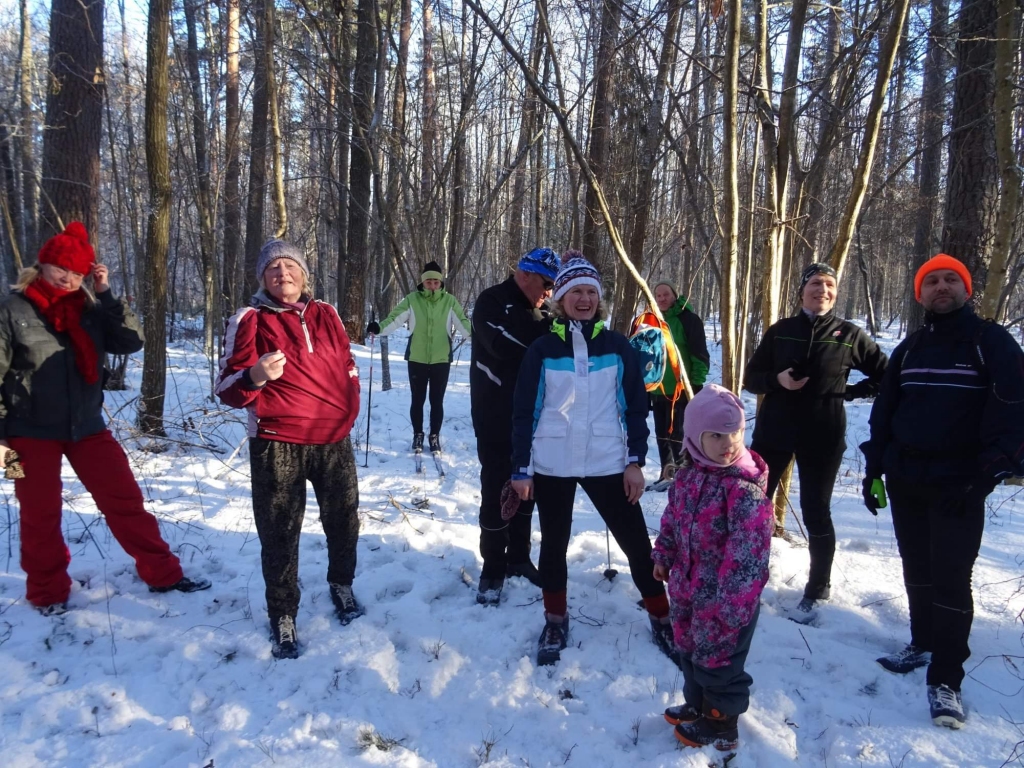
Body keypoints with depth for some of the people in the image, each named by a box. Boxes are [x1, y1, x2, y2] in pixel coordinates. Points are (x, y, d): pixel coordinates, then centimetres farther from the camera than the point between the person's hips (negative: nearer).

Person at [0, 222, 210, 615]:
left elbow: (131, 342, -8)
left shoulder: (90, 307, 2)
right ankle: (48, 592, 27)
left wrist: (106, 295, -13)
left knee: (125, 499, 4)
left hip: (87, 426, 3)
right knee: (41, 514, 9)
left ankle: (162, 573, 15)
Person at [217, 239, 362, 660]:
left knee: (343, 521, 16)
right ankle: (283, 617, 20)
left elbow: (347, 365, 20)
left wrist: (349, 408, 14)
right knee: (279, 534, 3)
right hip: (277, 446, -3)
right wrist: (254, 377, -30)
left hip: (334, 440, 4)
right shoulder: (249, 320, -5)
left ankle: (342, 585, 42)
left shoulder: (325, 314, 7)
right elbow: (228, 388, -10)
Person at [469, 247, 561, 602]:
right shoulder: (492, 302, -12)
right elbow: (504, 344, -28)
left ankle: (519, 557, 28)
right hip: (496, 416, -6)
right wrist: (549, 330, -22)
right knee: (497, 490, -2)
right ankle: (493, 568, 11)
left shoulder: (538, 311, 10)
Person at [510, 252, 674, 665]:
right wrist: (521, 468, -3)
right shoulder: (543, 349, -2)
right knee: (554, 542, 12)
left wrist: (636, 461, -2)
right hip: (552, 464, 0)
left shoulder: (617, 346, 2)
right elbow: (524, 411, 0)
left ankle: (661, 618, 24)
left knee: (636, 541, 5)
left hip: (608, 462, 0)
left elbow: (636, 406, 4)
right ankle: (555, 621, 31)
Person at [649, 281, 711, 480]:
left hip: (681, 390, -6)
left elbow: (700, 354, -10)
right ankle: (667, 473, 25)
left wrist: (697, 384, -15)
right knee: (662, 434, 13)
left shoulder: (688, 319, -7)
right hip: (657, 390, 6)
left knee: (677, 434, -6)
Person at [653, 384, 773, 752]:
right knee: (690, 651, 23)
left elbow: (748, 549, -27)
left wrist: (734, 599, -27)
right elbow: (672, 518, 14)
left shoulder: (745, 487, -25)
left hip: (724, 596, -7)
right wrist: (663, 556, 18)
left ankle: (721, 725, 31)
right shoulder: (688, 474, -1)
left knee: (718, 659, 9)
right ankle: (697, 705, 45)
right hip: (688, 587, 7)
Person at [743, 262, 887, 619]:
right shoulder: (780, 330, 2)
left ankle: (816, 592, 20)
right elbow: (751, 378, 4)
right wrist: (776, 379, -15)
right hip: (773, 430, 2)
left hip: (822, 436, -2)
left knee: (816, 513, 5)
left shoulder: (849, 334, -1)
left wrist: (850, 392, -3)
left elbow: (886, 375, 8)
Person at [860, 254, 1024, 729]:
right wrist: (874, 468, 8)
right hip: (905, 480, 5)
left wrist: (985, 475, -17)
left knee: (950, 578, -5)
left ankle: (945, 680, 2)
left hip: (958, 484, -5)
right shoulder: (910, 348, 12)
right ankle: (923, 643, 31)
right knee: (917, 568, 14)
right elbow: (884, 409, 13)